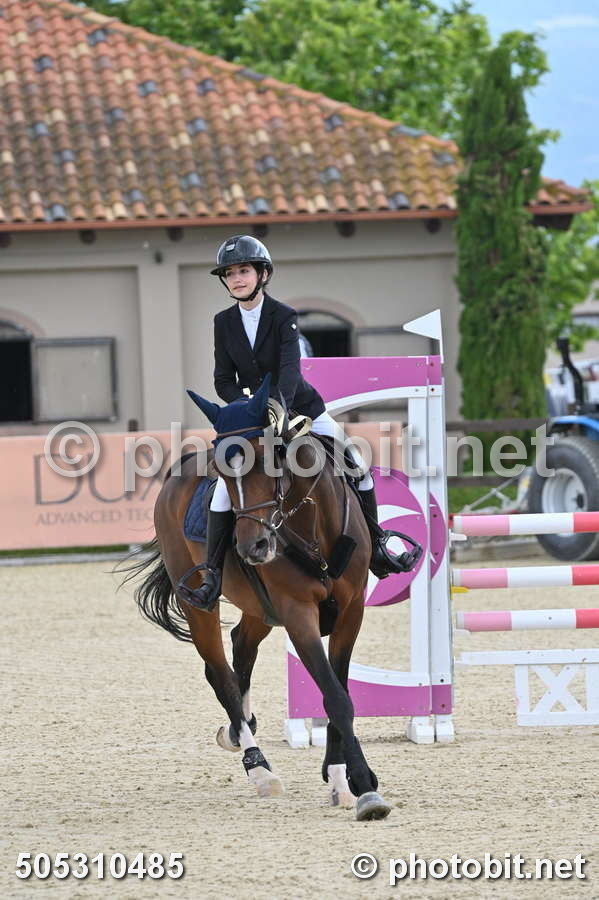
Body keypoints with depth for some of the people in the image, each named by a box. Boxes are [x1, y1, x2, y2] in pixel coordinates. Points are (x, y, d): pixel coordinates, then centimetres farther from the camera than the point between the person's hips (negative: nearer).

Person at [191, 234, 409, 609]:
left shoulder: (284, 317, -13)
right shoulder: (224, 322, -2)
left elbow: (290, 368, -28)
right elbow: (224, 381, -2)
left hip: (302, 409, -1)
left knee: (358, 468, -8)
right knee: (226, 485, -19)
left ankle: (375, 546, 12)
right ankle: (213, 572, -16)